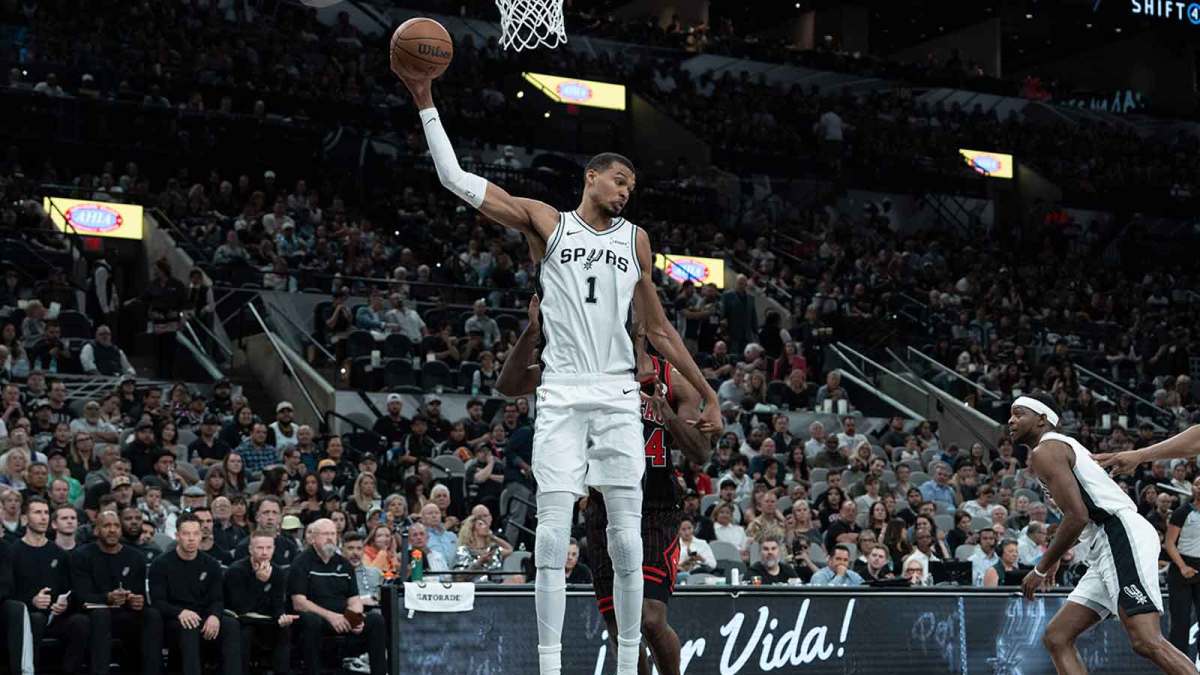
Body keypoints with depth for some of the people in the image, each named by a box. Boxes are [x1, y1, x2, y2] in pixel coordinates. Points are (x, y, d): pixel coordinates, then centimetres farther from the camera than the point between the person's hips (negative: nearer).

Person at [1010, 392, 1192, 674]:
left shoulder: (1044, 452, -5)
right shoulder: (1065, 446, 26)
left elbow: (1077, 516, -16)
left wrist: (1042, 568, -7)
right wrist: (1054, 557, 34)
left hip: (1123, 537, -11)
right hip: (1108, 549, 11)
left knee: (1146, 642, -21)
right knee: (1056, 638, 7)